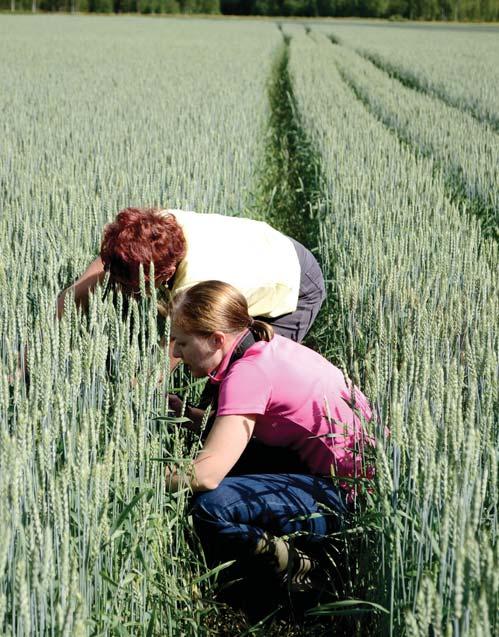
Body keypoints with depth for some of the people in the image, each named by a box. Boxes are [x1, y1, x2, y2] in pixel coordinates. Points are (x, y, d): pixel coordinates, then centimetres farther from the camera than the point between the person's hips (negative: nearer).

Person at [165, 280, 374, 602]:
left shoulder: (249, 371, -22)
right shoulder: (266, 344, 5)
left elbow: (206, 474, -30)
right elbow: (223, 429, 14)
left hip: (351, 496, -10)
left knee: (212, 507, -24)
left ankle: (300, 566, -5)